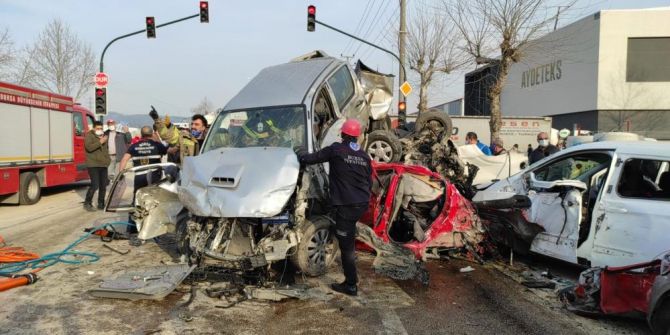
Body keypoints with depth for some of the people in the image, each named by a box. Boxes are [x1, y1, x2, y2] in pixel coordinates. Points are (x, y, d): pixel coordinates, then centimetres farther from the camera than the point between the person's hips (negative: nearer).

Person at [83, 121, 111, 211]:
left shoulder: (104, 136, 18)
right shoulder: (89, 136, -3)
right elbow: (89, 147, -20)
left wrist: (107, 159, 19)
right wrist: (100, 142, -22)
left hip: (103, 165, 7)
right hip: (93, 165, -7)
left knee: (103, 186, 7)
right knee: (95, 185, -14)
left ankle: (101, 204, 17)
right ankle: (87, 203, 1)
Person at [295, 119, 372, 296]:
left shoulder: (336, 149, -8)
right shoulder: (364, 156, 9)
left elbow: (312, 158, -4)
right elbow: (369, 183, 15)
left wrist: (300, 154, 16)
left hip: (346, 205, -7)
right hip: (362, 204, 7)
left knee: (347, 245, 0)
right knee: (348, 238, 26)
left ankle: (351, 285, 5)